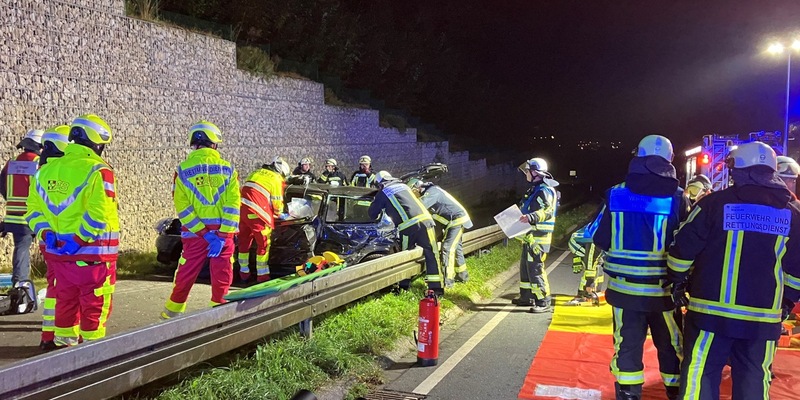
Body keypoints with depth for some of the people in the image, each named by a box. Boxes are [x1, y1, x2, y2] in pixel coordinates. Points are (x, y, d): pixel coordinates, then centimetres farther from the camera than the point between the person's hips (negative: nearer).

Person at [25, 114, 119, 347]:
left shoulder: (47, 169, 8)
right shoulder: (98, 172, -15)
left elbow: (34, 208, 8)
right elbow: (98, 215, -24)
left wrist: (45, 233, 2)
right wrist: (79, 238, -18)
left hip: (58, 251, 7)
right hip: (92, 253, -6)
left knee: (66, 298, 19)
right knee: (95, 303, 5)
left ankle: (64, 342, 28)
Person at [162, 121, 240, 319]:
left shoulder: (183, 170, 0)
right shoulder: (228, 169, 0)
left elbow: (182, 207, -6)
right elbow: (233, 205, -6)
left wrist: (204, 233, -6)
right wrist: (222, 235, -8)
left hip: (194, 234, 1)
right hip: (223, 233, -1)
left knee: (186, 275, 13)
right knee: (222, 277, 6)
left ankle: (173, 310, 29)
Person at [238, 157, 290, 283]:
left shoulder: (257, 172, 23)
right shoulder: (276, 179, 3)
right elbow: (277, 203, 2)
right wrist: (279, 213, 24)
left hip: (241, 207, 7)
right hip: (256, 213, -7)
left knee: (244, 240, 17)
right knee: (263, 243, 4)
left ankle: (244, 272, 25)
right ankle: (262, 276, 5)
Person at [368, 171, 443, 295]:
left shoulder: (383, 192, 14)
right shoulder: (404, 185, 26)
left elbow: (372, 212, 22)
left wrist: (376, 217, 45)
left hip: (408, 226, -3)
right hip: (424, 219, 3)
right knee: (431, 254, 1)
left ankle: (402, 286, 20)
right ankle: (436, 287, -3)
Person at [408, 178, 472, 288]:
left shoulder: (432, 191, -19)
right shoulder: (429, 192, 13)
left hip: (457, 220, -10)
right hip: (456, 220, 10)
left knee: (447, 248, -14)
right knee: (456, 247, 20)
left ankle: (447, 281, -14)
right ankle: (462, 275, 32)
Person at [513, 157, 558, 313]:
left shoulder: (545, 190, -15)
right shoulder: (535, 188, 18)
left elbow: (547, 211, -28)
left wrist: (530, 217, -40)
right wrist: (523, 217, 32)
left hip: (539, 236, -11)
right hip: (530, 235, 11)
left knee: (535, 268, -11)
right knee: (525, 265, 17)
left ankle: (543, 302, -8)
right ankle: (526, 297, 28)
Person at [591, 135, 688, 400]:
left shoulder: (616, 195, -4)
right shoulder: (677, 198, -8)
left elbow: (599, 239, 1)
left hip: (624, 287, 1)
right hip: (662, 289, -1)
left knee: (627, 346, 11)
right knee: (670, 346, 15)